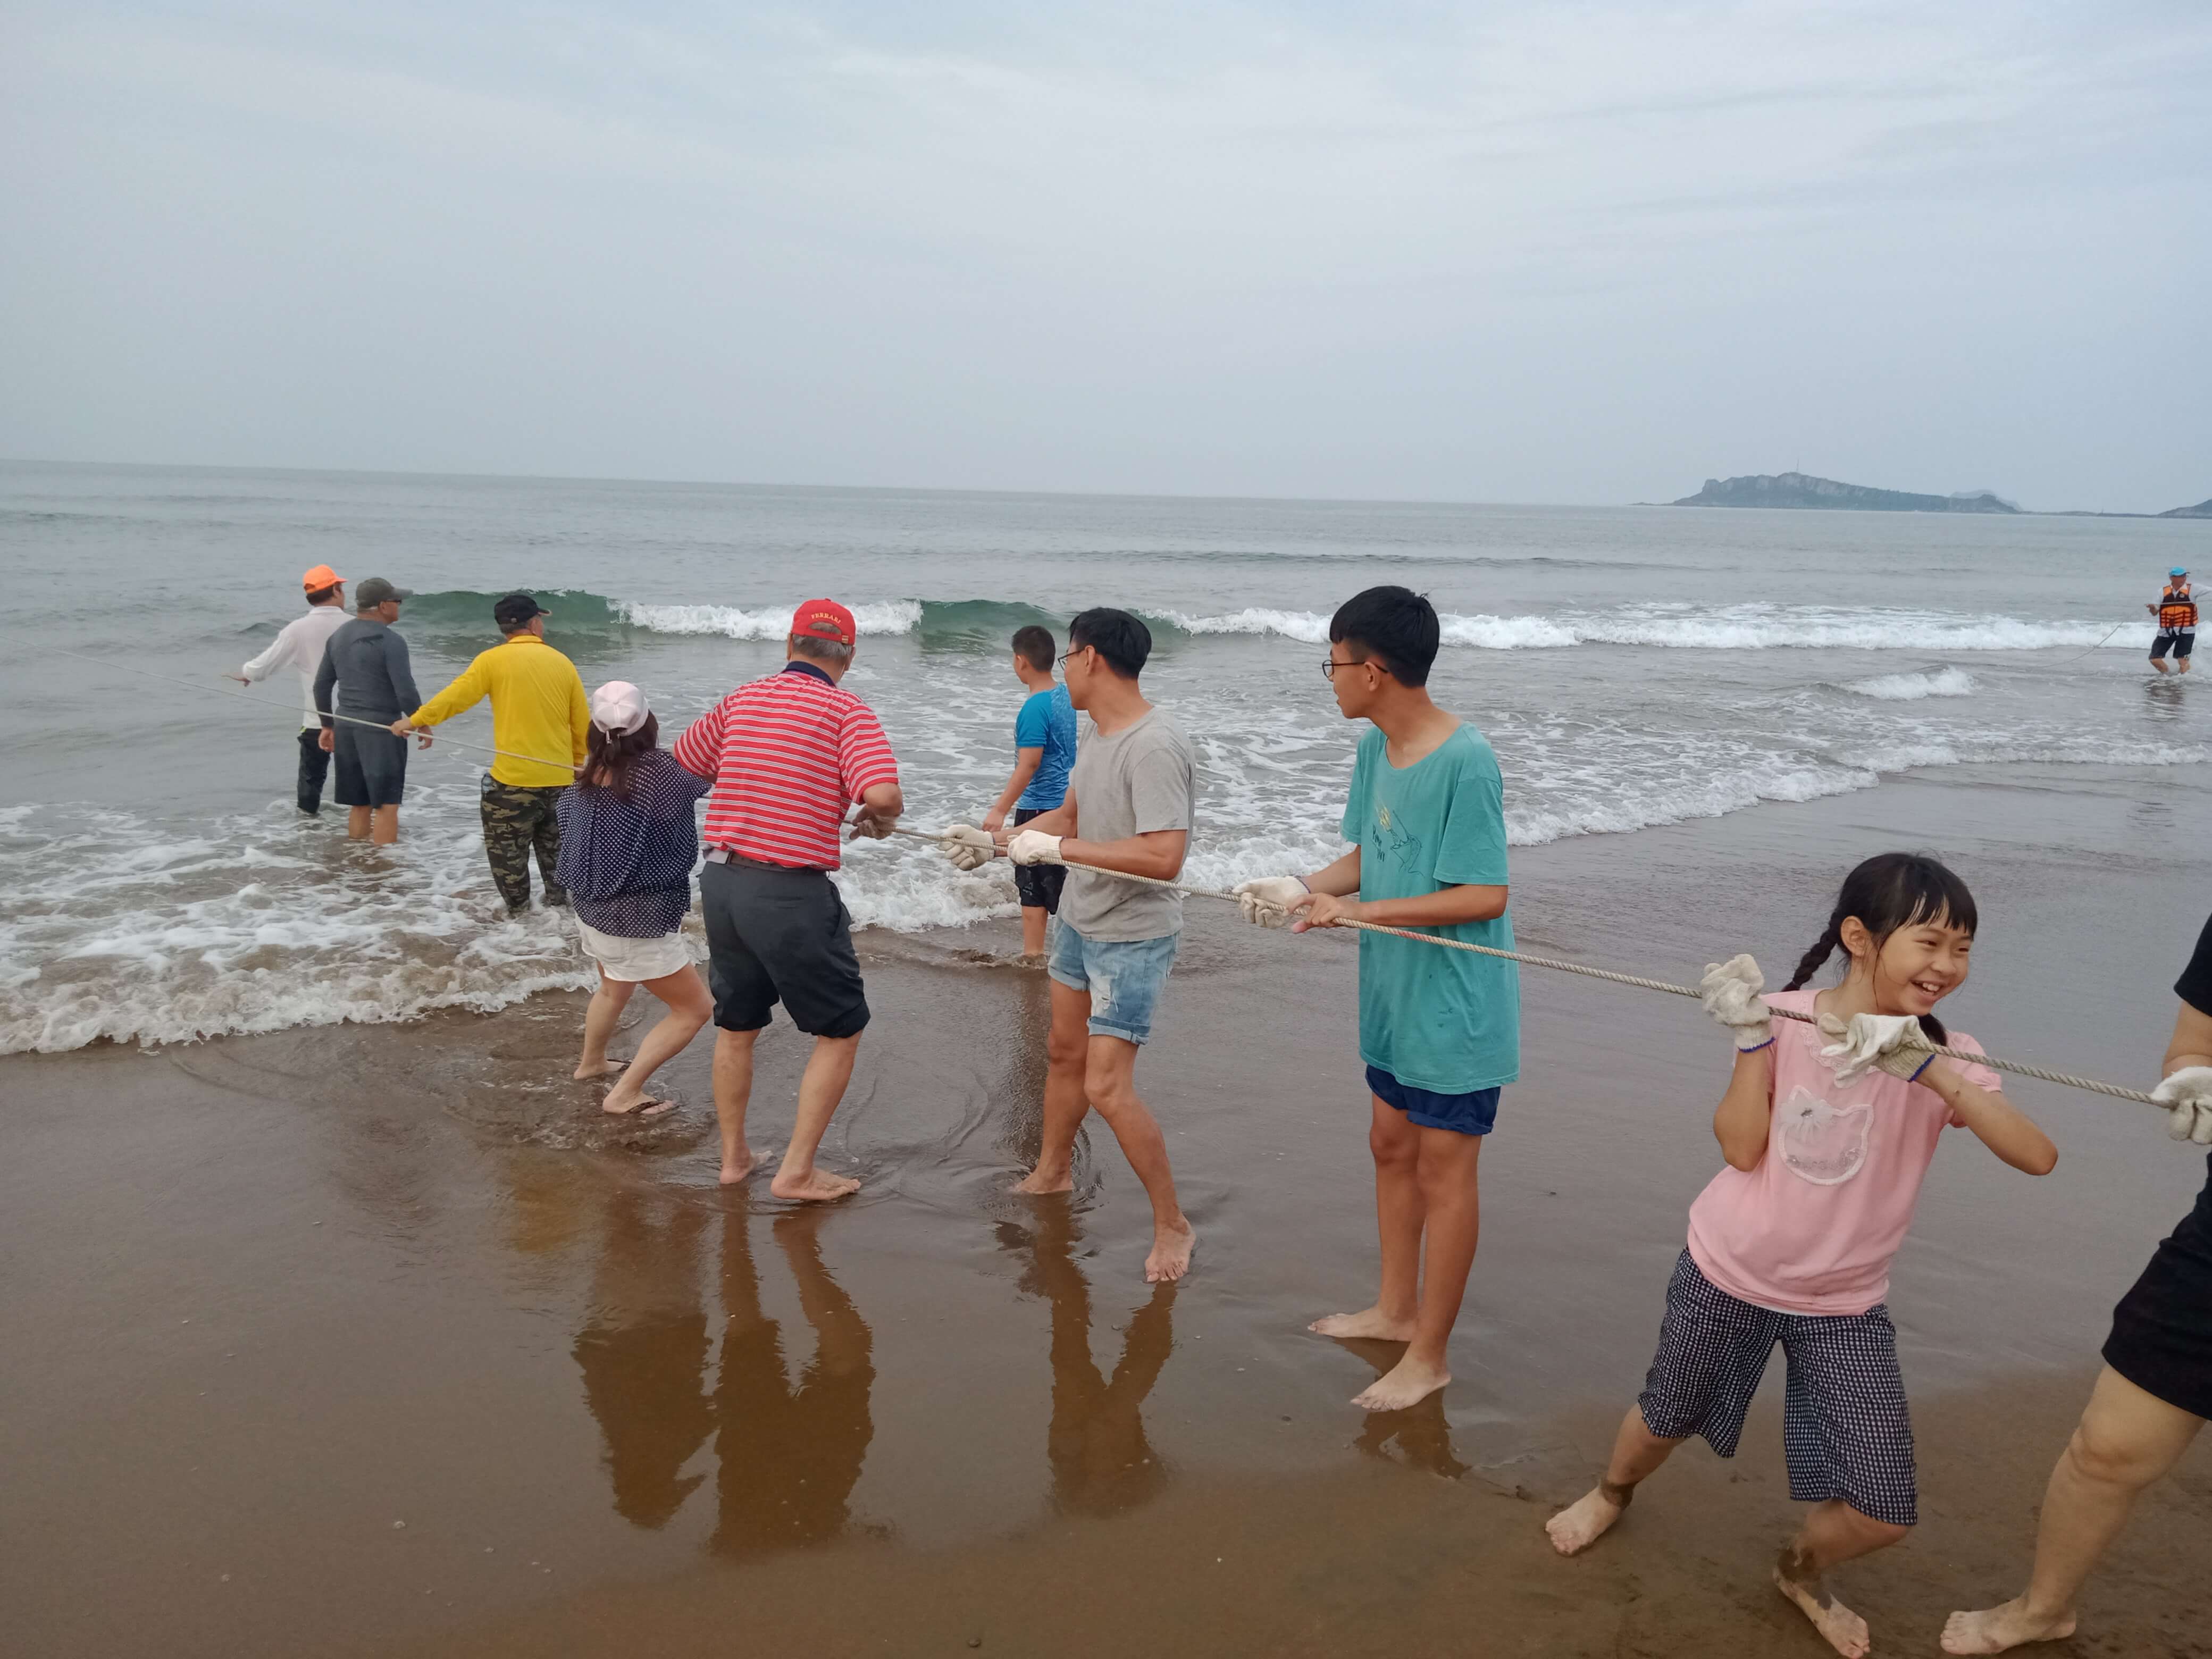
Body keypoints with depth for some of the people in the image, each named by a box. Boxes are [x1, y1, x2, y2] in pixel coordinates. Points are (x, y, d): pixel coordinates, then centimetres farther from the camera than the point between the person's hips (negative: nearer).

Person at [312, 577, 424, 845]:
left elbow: (322, 685, 14)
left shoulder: (338, 635, 9)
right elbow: (405, 692, -18)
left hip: (346, 726, 7)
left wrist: (327, 725, 23)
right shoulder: (390, 641, -15)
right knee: (386, 804, -1)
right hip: (381, 729, -7)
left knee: (359, 804, 15)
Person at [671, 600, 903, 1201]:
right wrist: (880, 823, 0)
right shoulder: (847, 710, -8)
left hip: (722, 880, 6)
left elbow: (681, 763, 23)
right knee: (841, 1030, 10)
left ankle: (734, 1156, 34)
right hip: (791, 892, -6)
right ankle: (797, 1171, 11)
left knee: (735, 1026, 22)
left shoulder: (741, 700, 8)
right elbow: (883, 794, -23)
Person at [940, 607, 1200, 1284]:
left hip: (1134, 937, -9)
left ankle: (1172, 1225, 5)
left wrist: (1057, 848, -30)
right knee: (1064, 1052, 23)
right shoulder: (1092, 731, 3)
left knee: (1107, 1087, -11)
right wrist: (995, 840, 11)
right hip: (1081, 922, 9)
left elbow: (1164, 857, -35)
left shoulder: (1154, 748, -28)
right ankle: (1052, 1174, 46)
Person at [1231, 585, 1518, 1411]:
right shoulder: (1375, 747, 3)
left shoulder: (1465, 762, -24)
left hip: (1455, 1007, -9)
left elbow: (1486, 896, -24)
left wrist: (1358, 911, -25)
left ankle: (1429, 1355, 20)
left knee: (1443, 1172, 5)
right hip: (1395, 997, 9)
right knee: (1391, 1148, 20)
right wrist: (1299, 890, -8)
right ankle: (1396, 1308, 40)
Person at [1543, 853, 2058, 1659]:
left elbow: (2037, 1155, -28)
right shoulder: (1785, 1020, -14)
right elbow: (1741, 1147, -18)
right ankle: (1612, 1492, 55)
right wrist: (1752, 1037, -26)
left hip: (1845, 1304, 1)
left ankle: (1800, 1571, 32)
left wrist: (1928, 1071, -38)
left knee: (1883, 1512, -3)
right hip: (1729, 1274, -1)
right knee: (1667, 1418, 20)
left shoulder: (1946, 1054, -12)